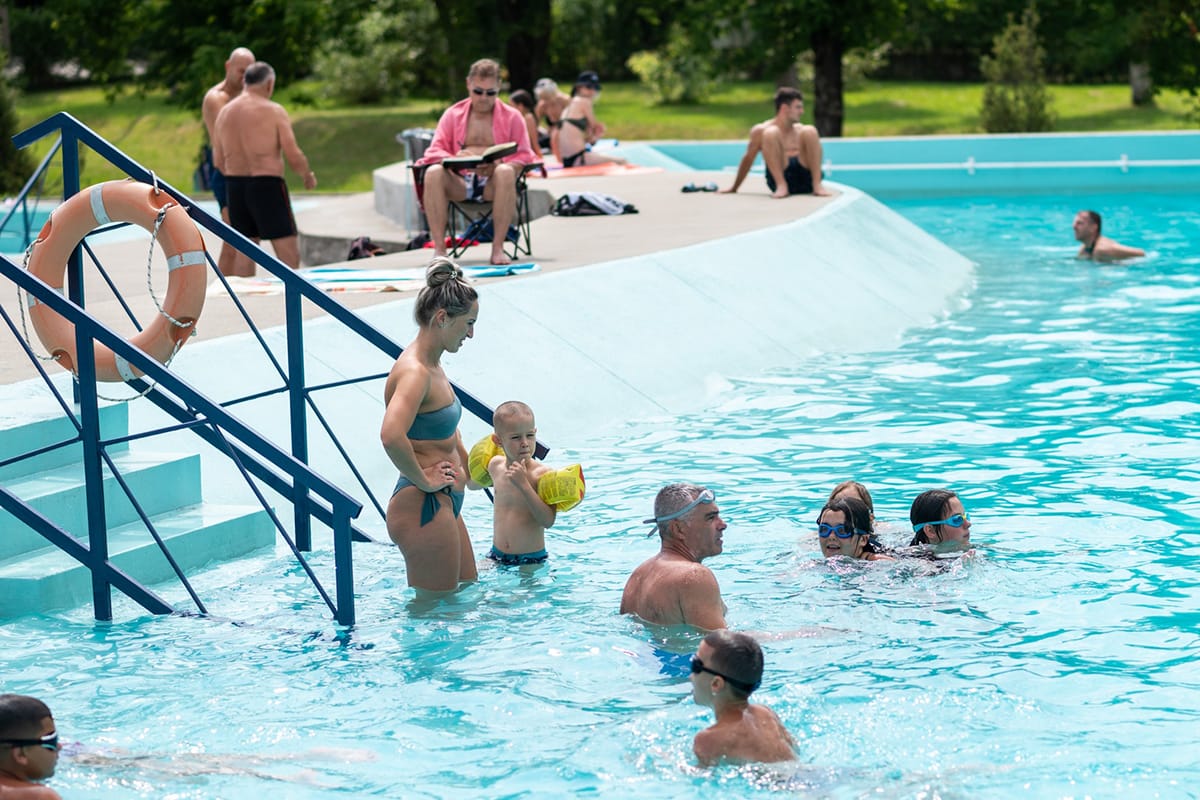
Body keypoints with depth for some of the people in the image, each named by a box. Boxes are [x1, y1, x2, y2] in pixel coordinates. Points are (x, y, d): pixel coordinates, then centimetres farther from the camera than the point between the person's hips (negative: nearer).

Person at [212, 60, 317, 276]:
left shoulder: (225, 112, 9)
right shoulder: (273, 111, -7)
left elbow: (218, 161, 12)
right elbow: (293, 156, -10)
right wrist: (308, 176, 8)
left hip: (234, 185, 6)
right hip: (267, 185, -6)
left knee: (245, 250, 13)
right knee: (289, 252, -4)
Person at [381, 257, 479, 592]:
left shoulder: (433, 366, 11)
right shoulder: (414, 372, -20)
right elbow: (391, 436, -37)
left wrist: (467, 467, 24)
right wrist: (423, 480, -24)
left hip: (443, 503, 11)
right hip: (423, 507, -11)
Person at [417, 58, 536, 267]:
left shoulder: (512, 117, 12)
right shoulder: (452, 115, 16)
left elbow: (524, 156, 4)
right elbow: (435, 151, 9)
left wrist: (497, 166, -17)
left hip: (493, 182, -1)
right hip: (460, 182, 2)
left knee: (505, 172, -37)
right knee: (433, 173, -31)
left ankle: (498, 247, -34)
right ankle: (439, 248, -33)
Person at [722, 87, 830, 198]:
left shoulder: (800, 130, 19)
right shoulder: (760, 130, 6)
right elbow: (748, 160, 13)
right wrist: (734, 188, 17)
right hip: (778, 178, -3)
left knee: (810, 130, -11)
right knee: (771, 132, -19)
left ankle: (817, 185, -22)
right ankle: (781, 186, -30)